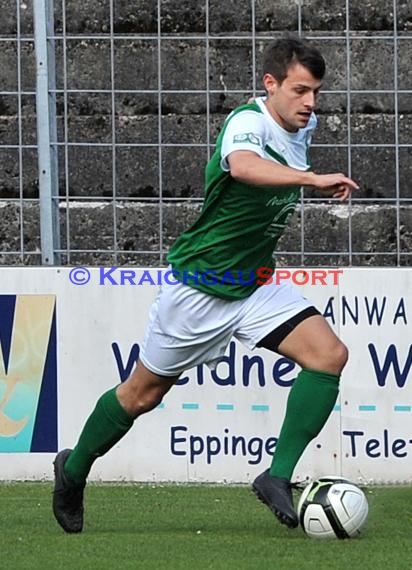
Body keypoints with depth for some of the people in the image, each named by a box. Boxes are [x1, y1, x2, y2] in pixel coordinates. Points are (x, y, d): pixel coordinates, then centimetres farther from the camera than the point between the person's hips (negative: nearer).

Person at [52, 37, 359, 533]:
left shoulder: (301, 126, 0)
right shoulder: (248, 123, -25)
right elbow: (244, 166, -51)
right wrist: (314, 180, -60)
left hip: (256, 285, 7)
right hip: (198, 284, -7)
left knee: (329, 355, -16)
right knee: (143, 394, 9)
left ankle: (278, 477, -14)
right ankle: (73, 471, 34)